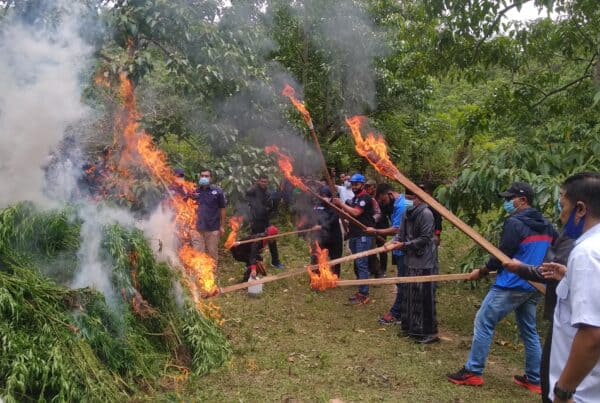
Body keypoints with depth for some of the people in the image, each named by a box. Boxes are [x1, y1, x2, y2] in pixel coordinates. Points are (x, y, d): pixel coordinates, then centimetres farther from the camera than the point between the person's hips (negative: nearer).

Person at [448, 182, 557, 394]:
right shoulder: (546, 226, 11)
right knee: (529, 331, 16)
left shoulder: (514, 223, -14)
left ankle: (473, 372, 3)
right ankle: (535, 380, 22)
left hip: (512, 285, -8)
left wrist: (482, 271, -2)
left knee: (483, 322, -1)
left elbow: (502, 255, -15)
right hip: (534, 286, 8)